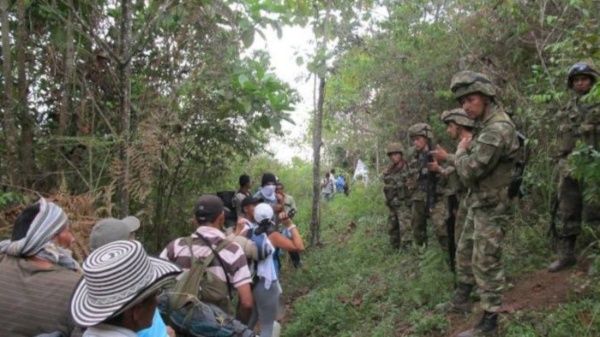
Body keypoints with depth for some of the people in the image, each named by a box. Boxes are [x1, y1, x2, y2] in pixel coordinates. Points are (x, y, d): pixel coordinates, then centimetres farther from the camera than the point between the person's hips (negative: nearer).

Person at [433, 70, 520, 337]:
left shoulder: (497, 129, -25)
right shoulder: (487, 126, 9)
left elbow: (469, 171, -28)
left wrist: (460, 151, -10)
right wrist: (450, 158, 11)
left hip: (491, 208, -10)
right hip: (478, 204, 10)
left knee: (486, 264, -1)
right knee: (464, 252, 20)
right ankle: (461, 297, 38)